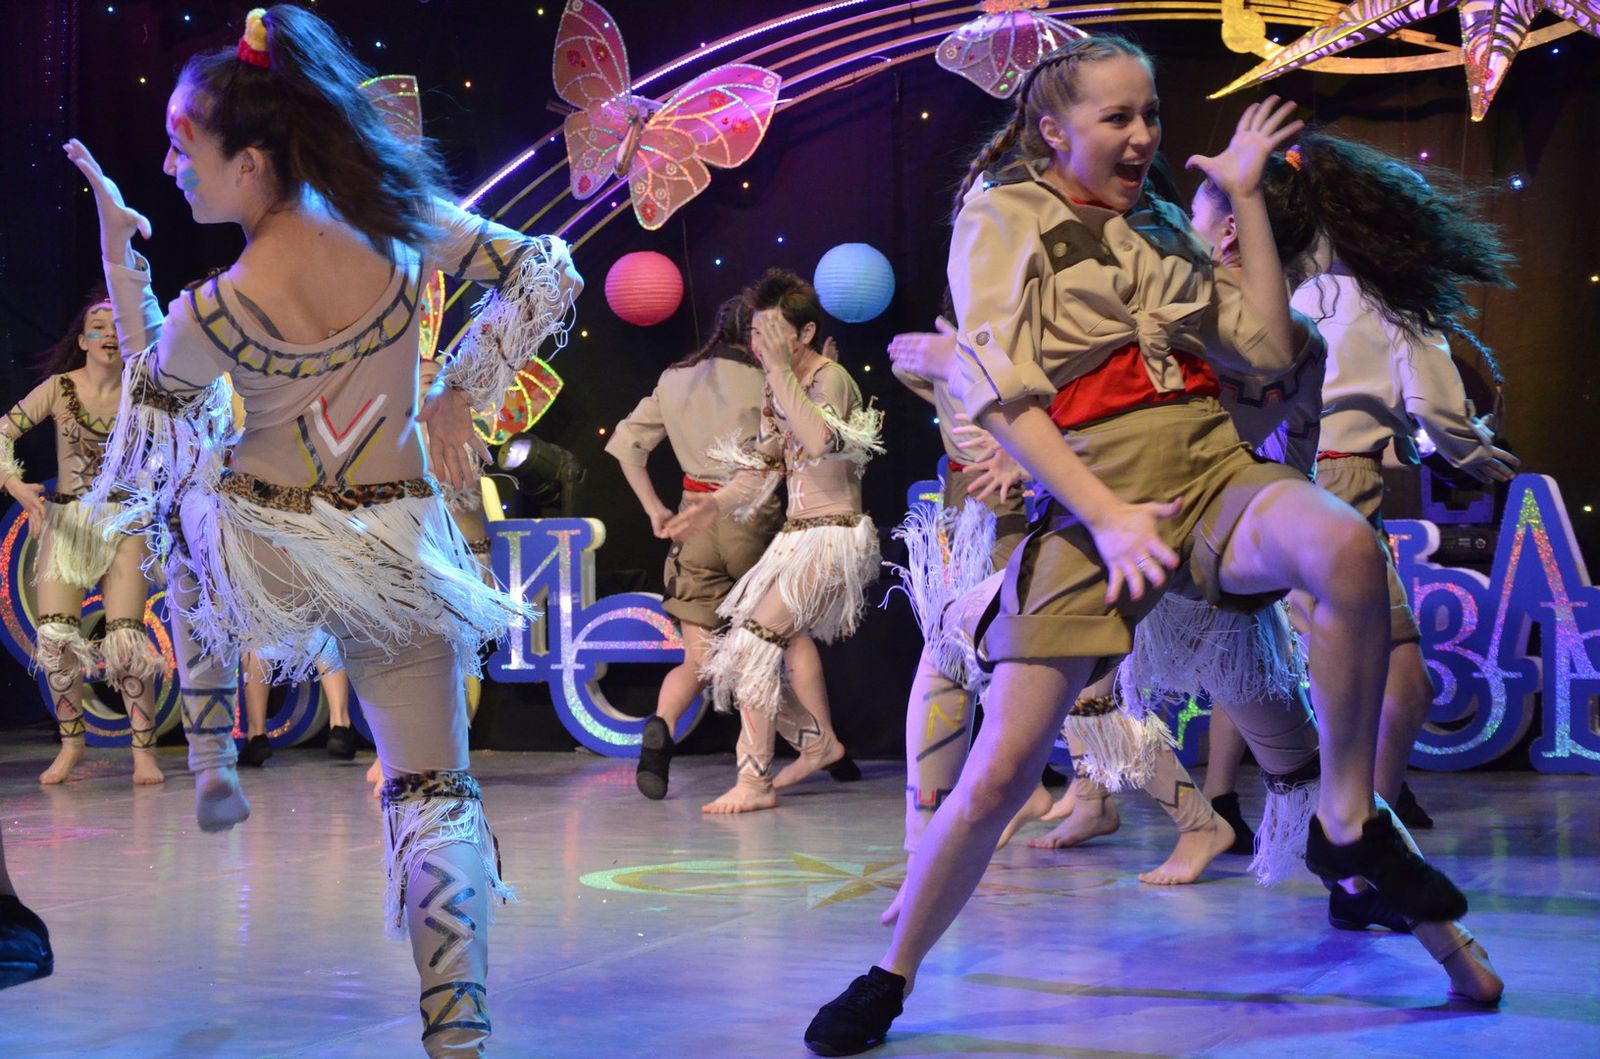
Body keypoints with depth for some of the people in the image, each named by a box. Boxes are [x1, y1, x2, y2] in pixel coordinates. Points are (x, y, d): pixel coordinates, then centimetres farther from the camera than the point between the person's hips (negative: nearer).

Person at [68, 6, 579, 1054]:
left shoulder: (218, 311, -22)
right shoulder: (400, 218, -12)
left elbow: (151, 395, 1)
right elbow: (546, 277, 1)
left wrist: (120, 252, 3)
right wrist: (461, 398, 1)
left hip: (267, 553, -1)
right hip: (400, 550, 2)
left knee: (186, 480, 36)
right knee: (435, 789, 9)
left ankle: (212, 760, 39)